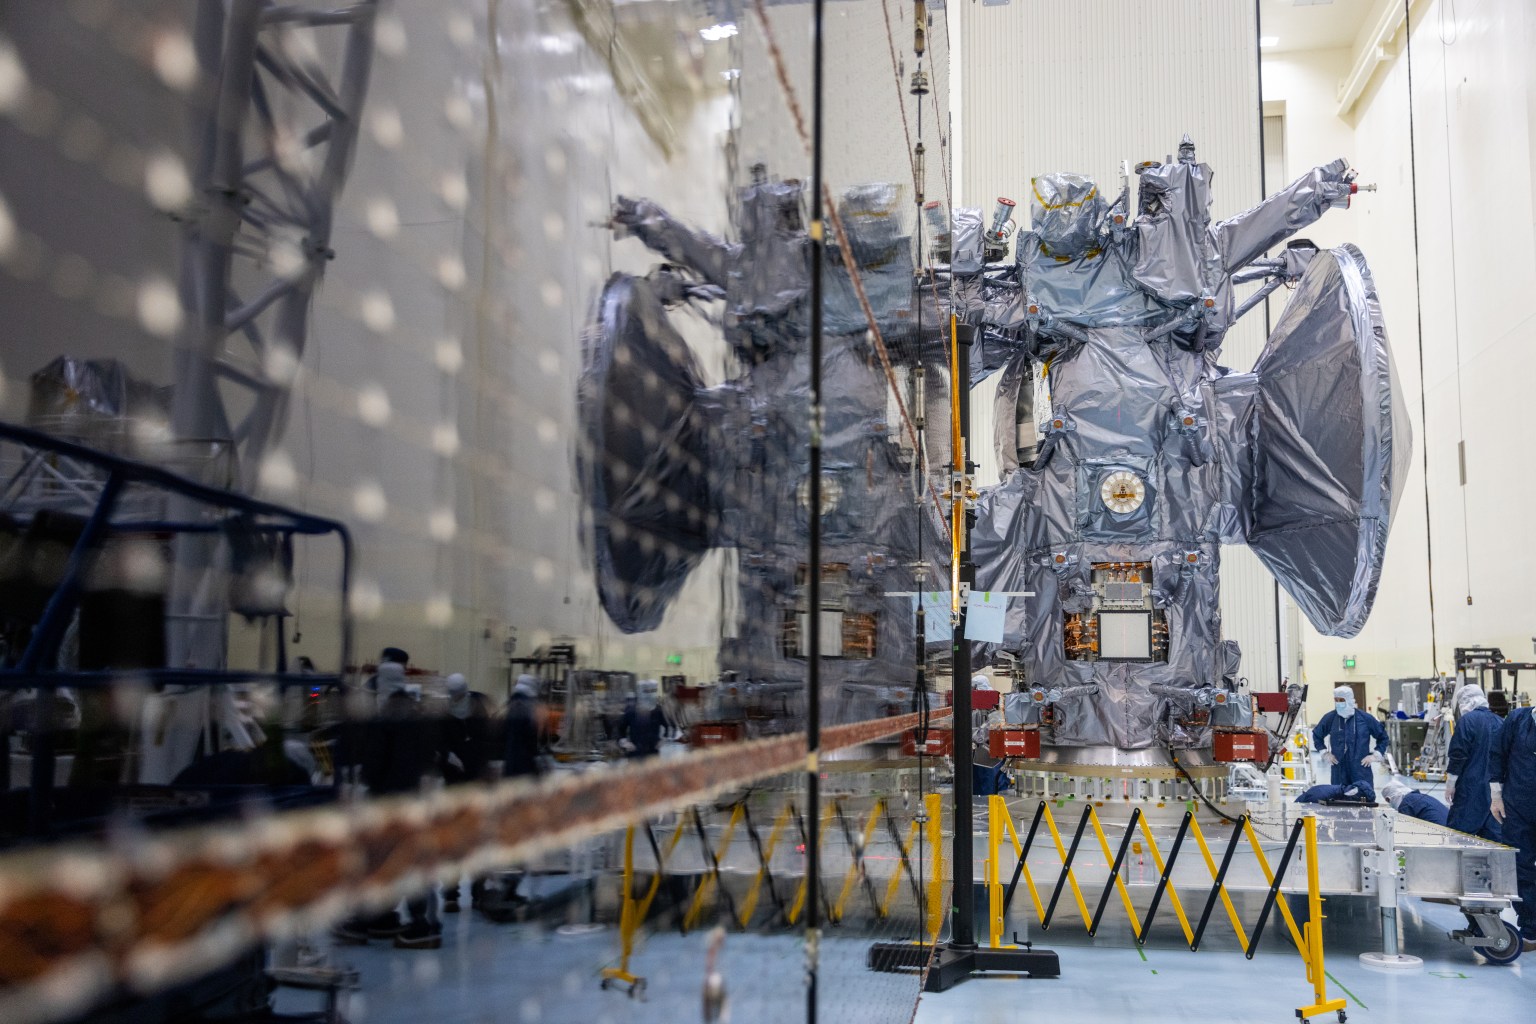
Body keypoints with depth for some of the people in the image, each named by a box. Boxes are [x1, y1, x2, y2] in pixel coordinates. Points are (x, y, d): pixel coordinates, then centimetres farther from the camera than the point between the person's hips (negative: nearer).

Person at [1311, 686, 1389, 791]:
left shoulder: (1365, 718, -1)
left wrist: (1376, 755, 4)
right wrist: (1325, 753, 10)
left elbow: (1382, 737, 12)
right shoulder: (1330, 718, 2)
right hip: (1339, 770, 1)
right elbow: (1317, 735, 18)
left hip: (1361, 769, -1)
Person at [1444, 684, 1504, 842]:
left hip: (1471, 787, -7)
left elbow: (1458, 756, -13)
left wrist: (1450, 784, -6)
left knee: (1458, 832, -4)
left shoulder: (1466, 721, -11)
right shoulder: (1500, 722, 10)